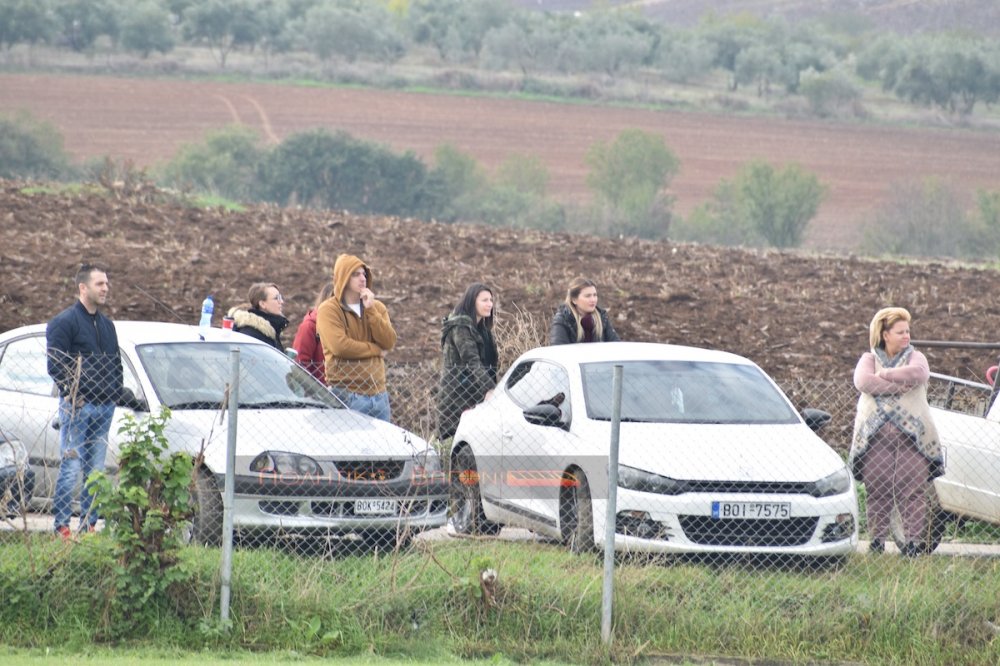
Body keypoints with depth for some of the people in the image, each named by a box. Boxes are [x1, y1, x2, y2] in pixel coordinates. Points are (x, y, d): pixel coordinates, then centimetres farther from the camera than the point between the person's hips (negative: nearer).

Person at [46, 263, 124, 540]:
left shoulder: (107, 325, 19)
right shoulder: (64, 322, -5)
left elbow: (115, 362, 25)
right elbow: (55, 364, -10)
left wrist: (117, 390, 12)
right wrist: (72, 393, -15)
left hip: (104, 407, 7)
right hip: (77, 405, -7)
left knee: (96, 470, 7)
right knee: (72, 467, -9)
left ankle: (89, 523, 12)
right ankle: (62, 525, -6)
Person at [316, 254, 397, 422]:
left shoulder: (377, 307, 14)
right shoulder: (328, 310, -2)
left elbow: (389, 343, 1)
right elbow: (339, 346, -15)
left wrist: (371, 310, -7)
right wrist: (376, 350, -4)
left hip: (378, 393, 5)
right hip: (347, 396, -5)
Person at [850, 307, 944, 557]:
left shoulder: (915, 357, 15)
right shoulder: (869, 359, 14)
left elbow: (918, 374, -9)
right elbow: (863, 381, -8)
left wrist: (884, 374, -3)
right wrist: (898, 386, -11)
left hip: (911, 432, 0)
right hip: (876, 433, 0)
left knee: (912, 489, -6)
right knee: (877, 489, -3)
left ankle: (914, 539, -5)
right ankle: (877, 540, 2)